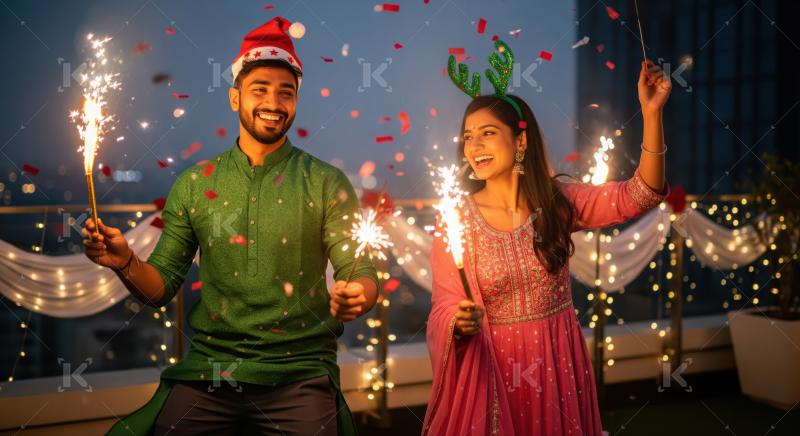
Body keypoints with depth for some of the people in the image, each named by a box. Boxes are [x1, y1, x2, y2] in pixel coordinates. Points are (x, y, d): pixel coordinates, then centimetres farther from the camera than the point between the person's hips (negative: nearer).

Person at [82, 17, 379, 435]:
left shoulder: (327, 183, 2)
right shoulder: (194, 185, 8)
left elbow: (362, 274, -2)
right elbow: (162, 286, 8)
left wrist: (357, 295, -24)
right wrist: (126, 263, -12)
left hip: (300, 372, -1)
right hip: (209, 368, 2)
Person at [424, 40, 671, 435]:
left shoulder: (557, 201, -4)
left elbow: (639, 196, -13)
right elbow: (444, 310, -9)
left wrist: (651, 113, -23)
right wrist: (460, 323, -33)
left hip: (558, 365, 2)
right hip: (491, 368, -2)